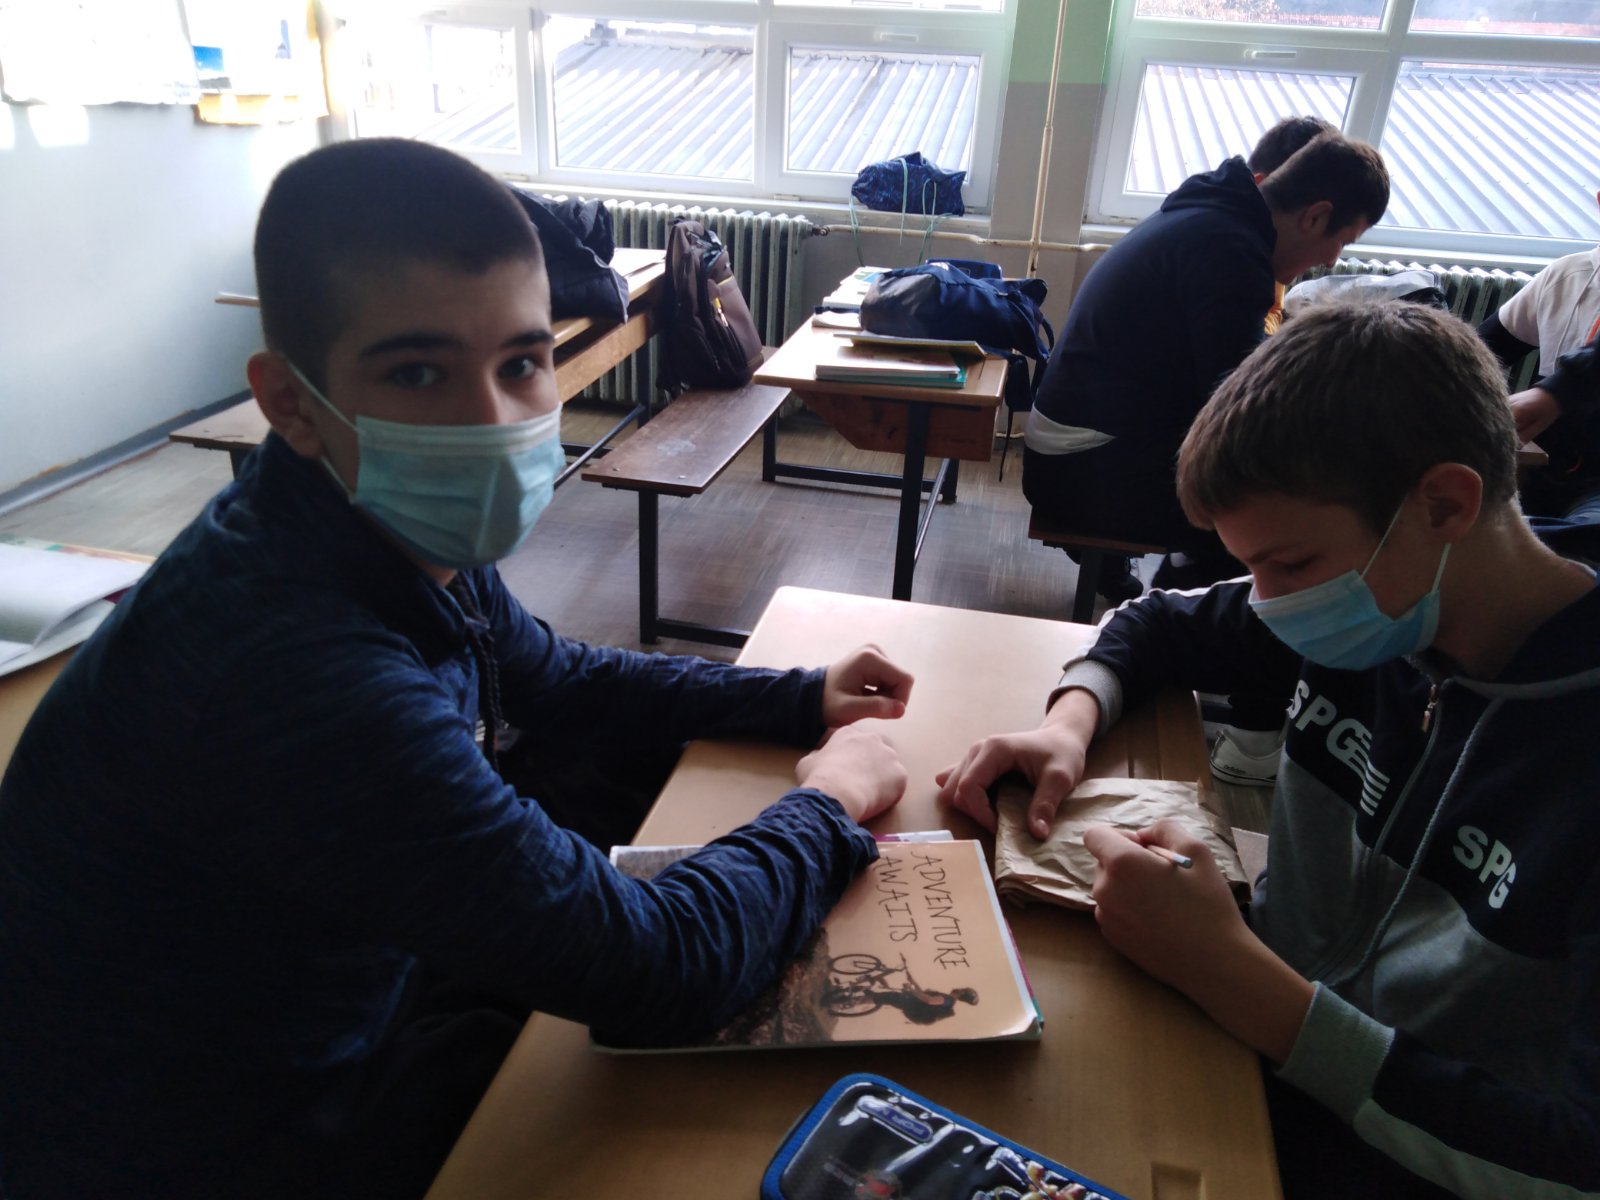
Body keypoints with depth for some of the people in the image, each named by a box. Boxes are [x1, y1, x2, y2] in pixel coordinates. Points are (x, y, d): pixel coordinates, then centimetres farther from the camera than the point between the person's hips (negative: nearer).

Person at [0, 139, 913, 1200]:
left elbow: (563, 686, 8)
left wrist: (800, 700, 1)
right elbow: (661, 974, -32)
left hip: (336, 993, 7)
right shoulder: (294, 672, -39)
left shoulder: (412, 541, -11)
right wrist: (825, 810, -14)